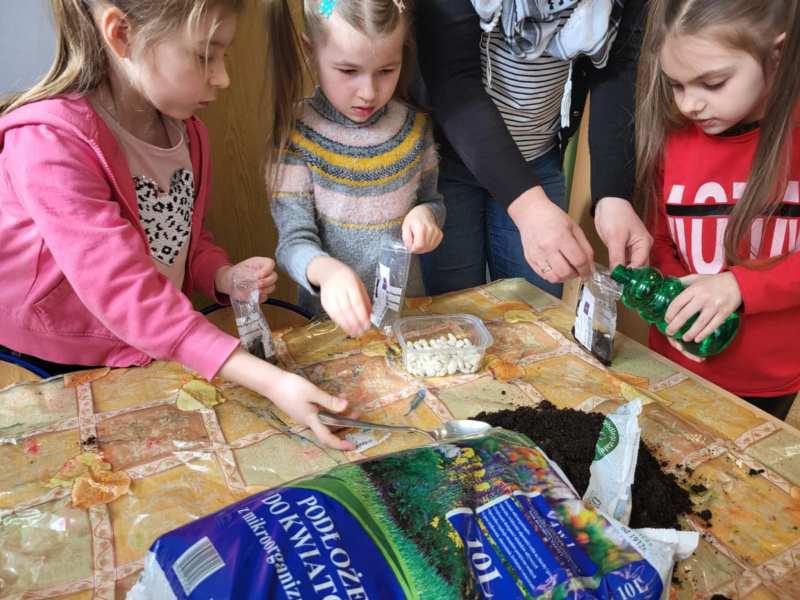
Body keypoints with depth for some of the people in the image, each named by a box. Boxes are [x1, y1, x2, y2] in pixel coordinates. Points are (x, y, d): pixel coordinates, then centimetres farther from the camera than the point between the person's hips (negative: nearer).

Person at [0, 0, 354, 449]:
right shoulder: (49, 140, -23)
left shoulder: (186, 129, 1)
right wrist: (270, 382, -37)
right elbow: (126, 293, -31)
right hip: (55, 374, -5)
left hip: (156, 358, 6)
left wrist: (226, 278, -13)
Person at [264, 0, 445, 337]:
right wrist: (326, 271, -34)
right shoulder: (295, 137, -12)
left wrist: (426, 215, -10)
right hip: (334, 318, -2)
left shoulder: (415, 127, -1)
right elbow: (294, 241, -13)